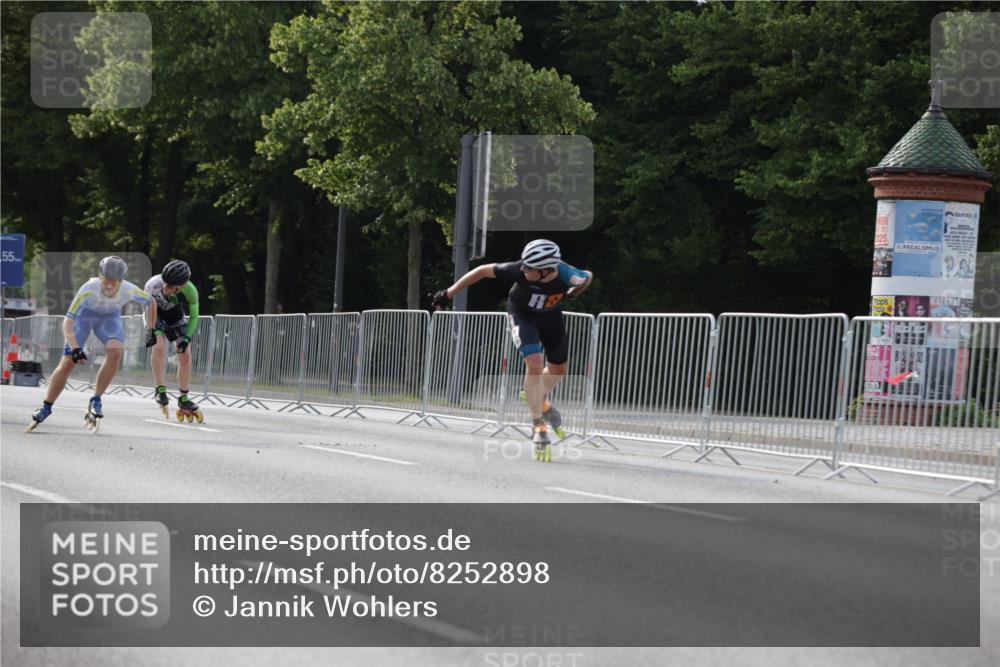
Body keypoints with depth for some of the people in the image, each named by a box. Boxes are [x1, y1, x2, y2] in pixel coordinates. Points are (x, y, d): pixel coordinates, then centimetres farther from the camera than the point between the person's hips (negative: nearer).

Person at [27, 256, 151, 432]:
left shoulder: (129, 290, -32)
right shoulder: (89, 289, -38)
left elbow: (151, 302, -10)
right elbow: (68, 322, -36)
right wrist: (75, 348, -48)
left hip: (110, 317, 2)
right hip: (84, 314, -2)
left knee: (115, 352, -27)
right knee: (68, 363, -9)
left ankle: (95, 402, -13)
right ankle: (46, 408, 9)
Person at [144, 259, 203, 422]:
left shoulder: (190, 291, -33)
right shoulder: (154, 284, -40)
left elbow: (193, 317, -17)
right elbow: (151, 307, -23)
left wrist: (187, 337, -27)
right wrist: (151, 330, -25)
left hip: (175, 314, 2)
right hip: (155, 314, -2)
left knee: (185, 354, -5)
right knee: (159, 347, -25)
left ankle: (183, 398, 8)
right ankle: (160, 390, -12)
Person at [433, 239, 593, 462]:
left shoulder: (567, 277, -34)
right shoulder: (519, 270, -37)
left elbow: (588, 277, -8)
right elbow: (484, 270, -25)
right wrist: (448, 293, -21)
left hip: (551, 315, 3)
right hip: (522, 314, -3)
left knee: (558, 370, 14)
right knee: (535, 364, -20)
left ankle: (541, 402, 45)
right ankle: (538, 425, -11)